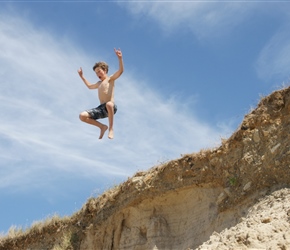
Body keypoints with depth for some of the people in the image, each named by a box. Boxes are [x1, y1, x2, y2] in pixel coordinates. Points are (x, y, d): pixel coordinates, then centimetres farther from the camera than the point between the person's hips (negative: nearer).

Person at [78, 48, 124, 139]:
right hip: (101, 109, 7)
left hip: (111, 107, -7)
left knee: (109, 104, -45)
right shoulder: (99, 83, 31)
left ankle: (111, 128, -30)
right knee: (82, 116, -11)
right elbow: (90, 86, 53)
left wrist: (120, 58, -21)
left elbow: (120, 70, -9)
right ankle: (102, 127, 2)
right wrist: (82, 76, 53)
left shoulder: (110, 79, 9)